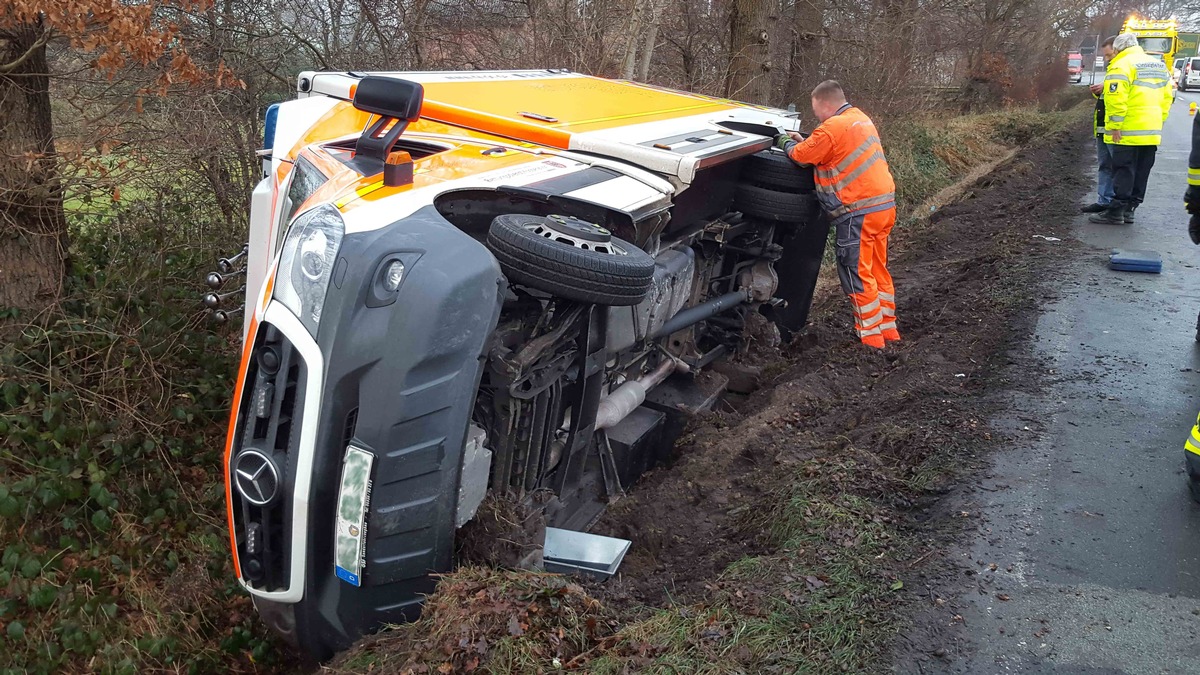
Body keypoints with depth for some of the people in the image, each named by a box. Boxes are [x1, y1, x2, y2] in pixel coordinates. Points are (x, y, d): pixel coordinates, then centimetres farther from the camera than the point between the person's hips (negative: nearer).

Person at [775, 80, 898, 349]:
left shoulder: (832, 127, -14)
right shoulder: (860, 118, 15)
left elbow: (800, 156, -6)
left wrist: (785, 141, 13)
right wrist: (803, 141, 16)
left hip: (859, 212, -9)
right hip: (884, 205, 9)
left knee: (857, 275, -1)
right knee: (877, 270, 17)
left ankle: (870, 338, 4)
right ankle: (888, 329, 24)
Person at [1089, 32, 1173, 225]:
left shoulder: (1121, 66, -11)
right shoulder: (1159, 65, 16)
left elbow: (1116, 99, -20)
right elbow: (1166, 97, 17)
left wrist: (1115, 126, -18)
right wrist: (1158, 121, 19)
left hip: (1128, 132, -8)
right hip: (1152, 133, 8)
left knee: (1123, 171, -5)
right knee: (1141, 173, 11)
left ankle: (1116, 212, -3)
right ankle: (1129, 209, 18)